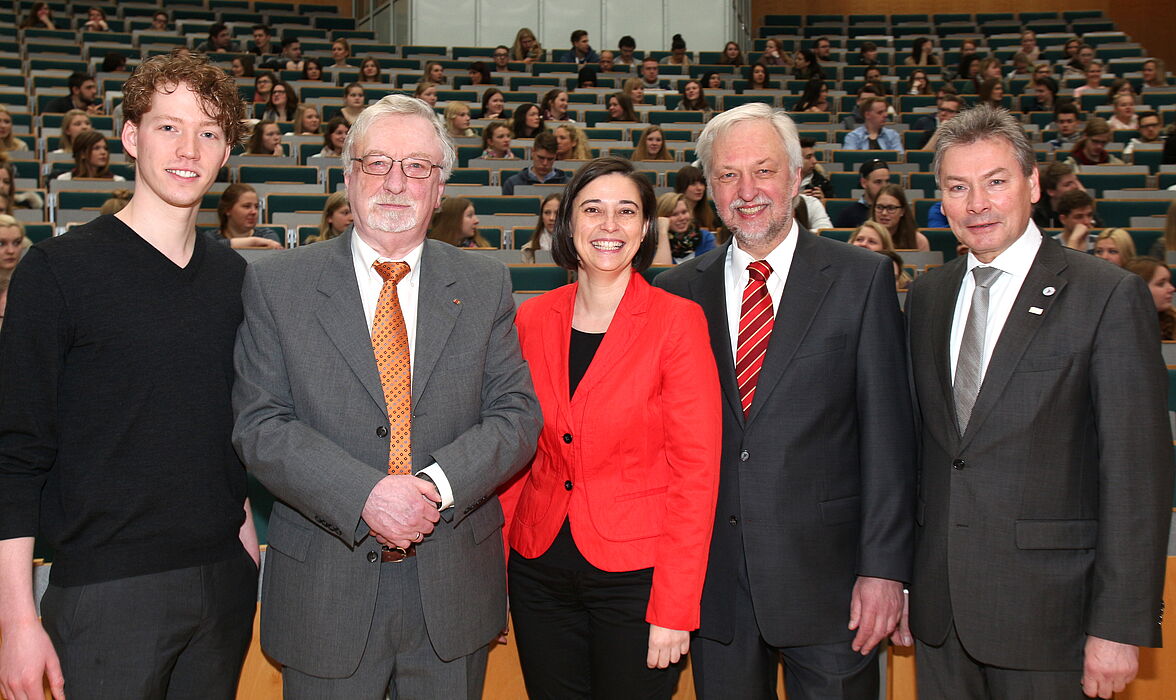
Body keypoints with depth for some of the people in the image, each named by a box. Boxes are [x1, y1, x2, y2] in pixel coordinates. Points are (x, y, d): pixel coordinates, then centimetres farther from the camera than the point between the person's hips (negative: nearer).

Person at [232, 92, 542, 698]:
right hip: (325, 590, -1)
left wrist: (437, 485, -18)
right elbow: (259, 425, -8)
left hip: (454, 586, 2)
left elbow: (516, 414, -1)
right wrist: (364, 495, -21)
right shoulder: (276, 284, -1)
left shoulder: (486, 285, 4)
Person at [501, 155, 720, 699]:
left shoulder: (678, 320, -9)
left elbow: (695, 468, -11)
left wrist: (675, 609, -14)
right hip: (539, 567, 4)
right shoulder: (533, 319, 3)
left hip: (635, 571, -3)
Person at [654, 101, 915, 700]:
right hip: (713, 578, 2)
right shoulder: (676, 292, 5)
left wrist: (884, 566, -9)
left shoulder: (862, 279, -1)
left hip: (826, 572, -2)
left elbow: (887, 433, -5)